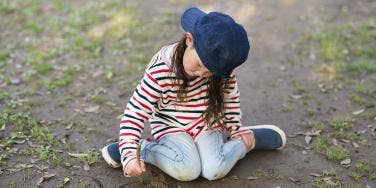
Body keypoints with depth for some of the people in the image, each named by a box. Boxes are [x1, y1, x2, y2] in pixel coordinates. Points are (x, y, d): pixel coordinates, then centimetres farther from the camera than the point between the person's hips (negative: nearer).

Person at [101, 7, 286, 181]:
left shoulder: (221, 70, -16)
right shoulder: (159, 71, -28)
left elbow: (230, 96, 5)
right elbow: (135, 112, -24)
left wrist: (235, 128, 7)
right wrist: (129, 153, -32)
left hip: (206, 123, 3)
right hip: (170, 126, -2)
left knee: (215, 170, -20)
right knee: (187, 170, -27)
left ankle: (246, 141, 6)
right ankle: (140, 149, -7)